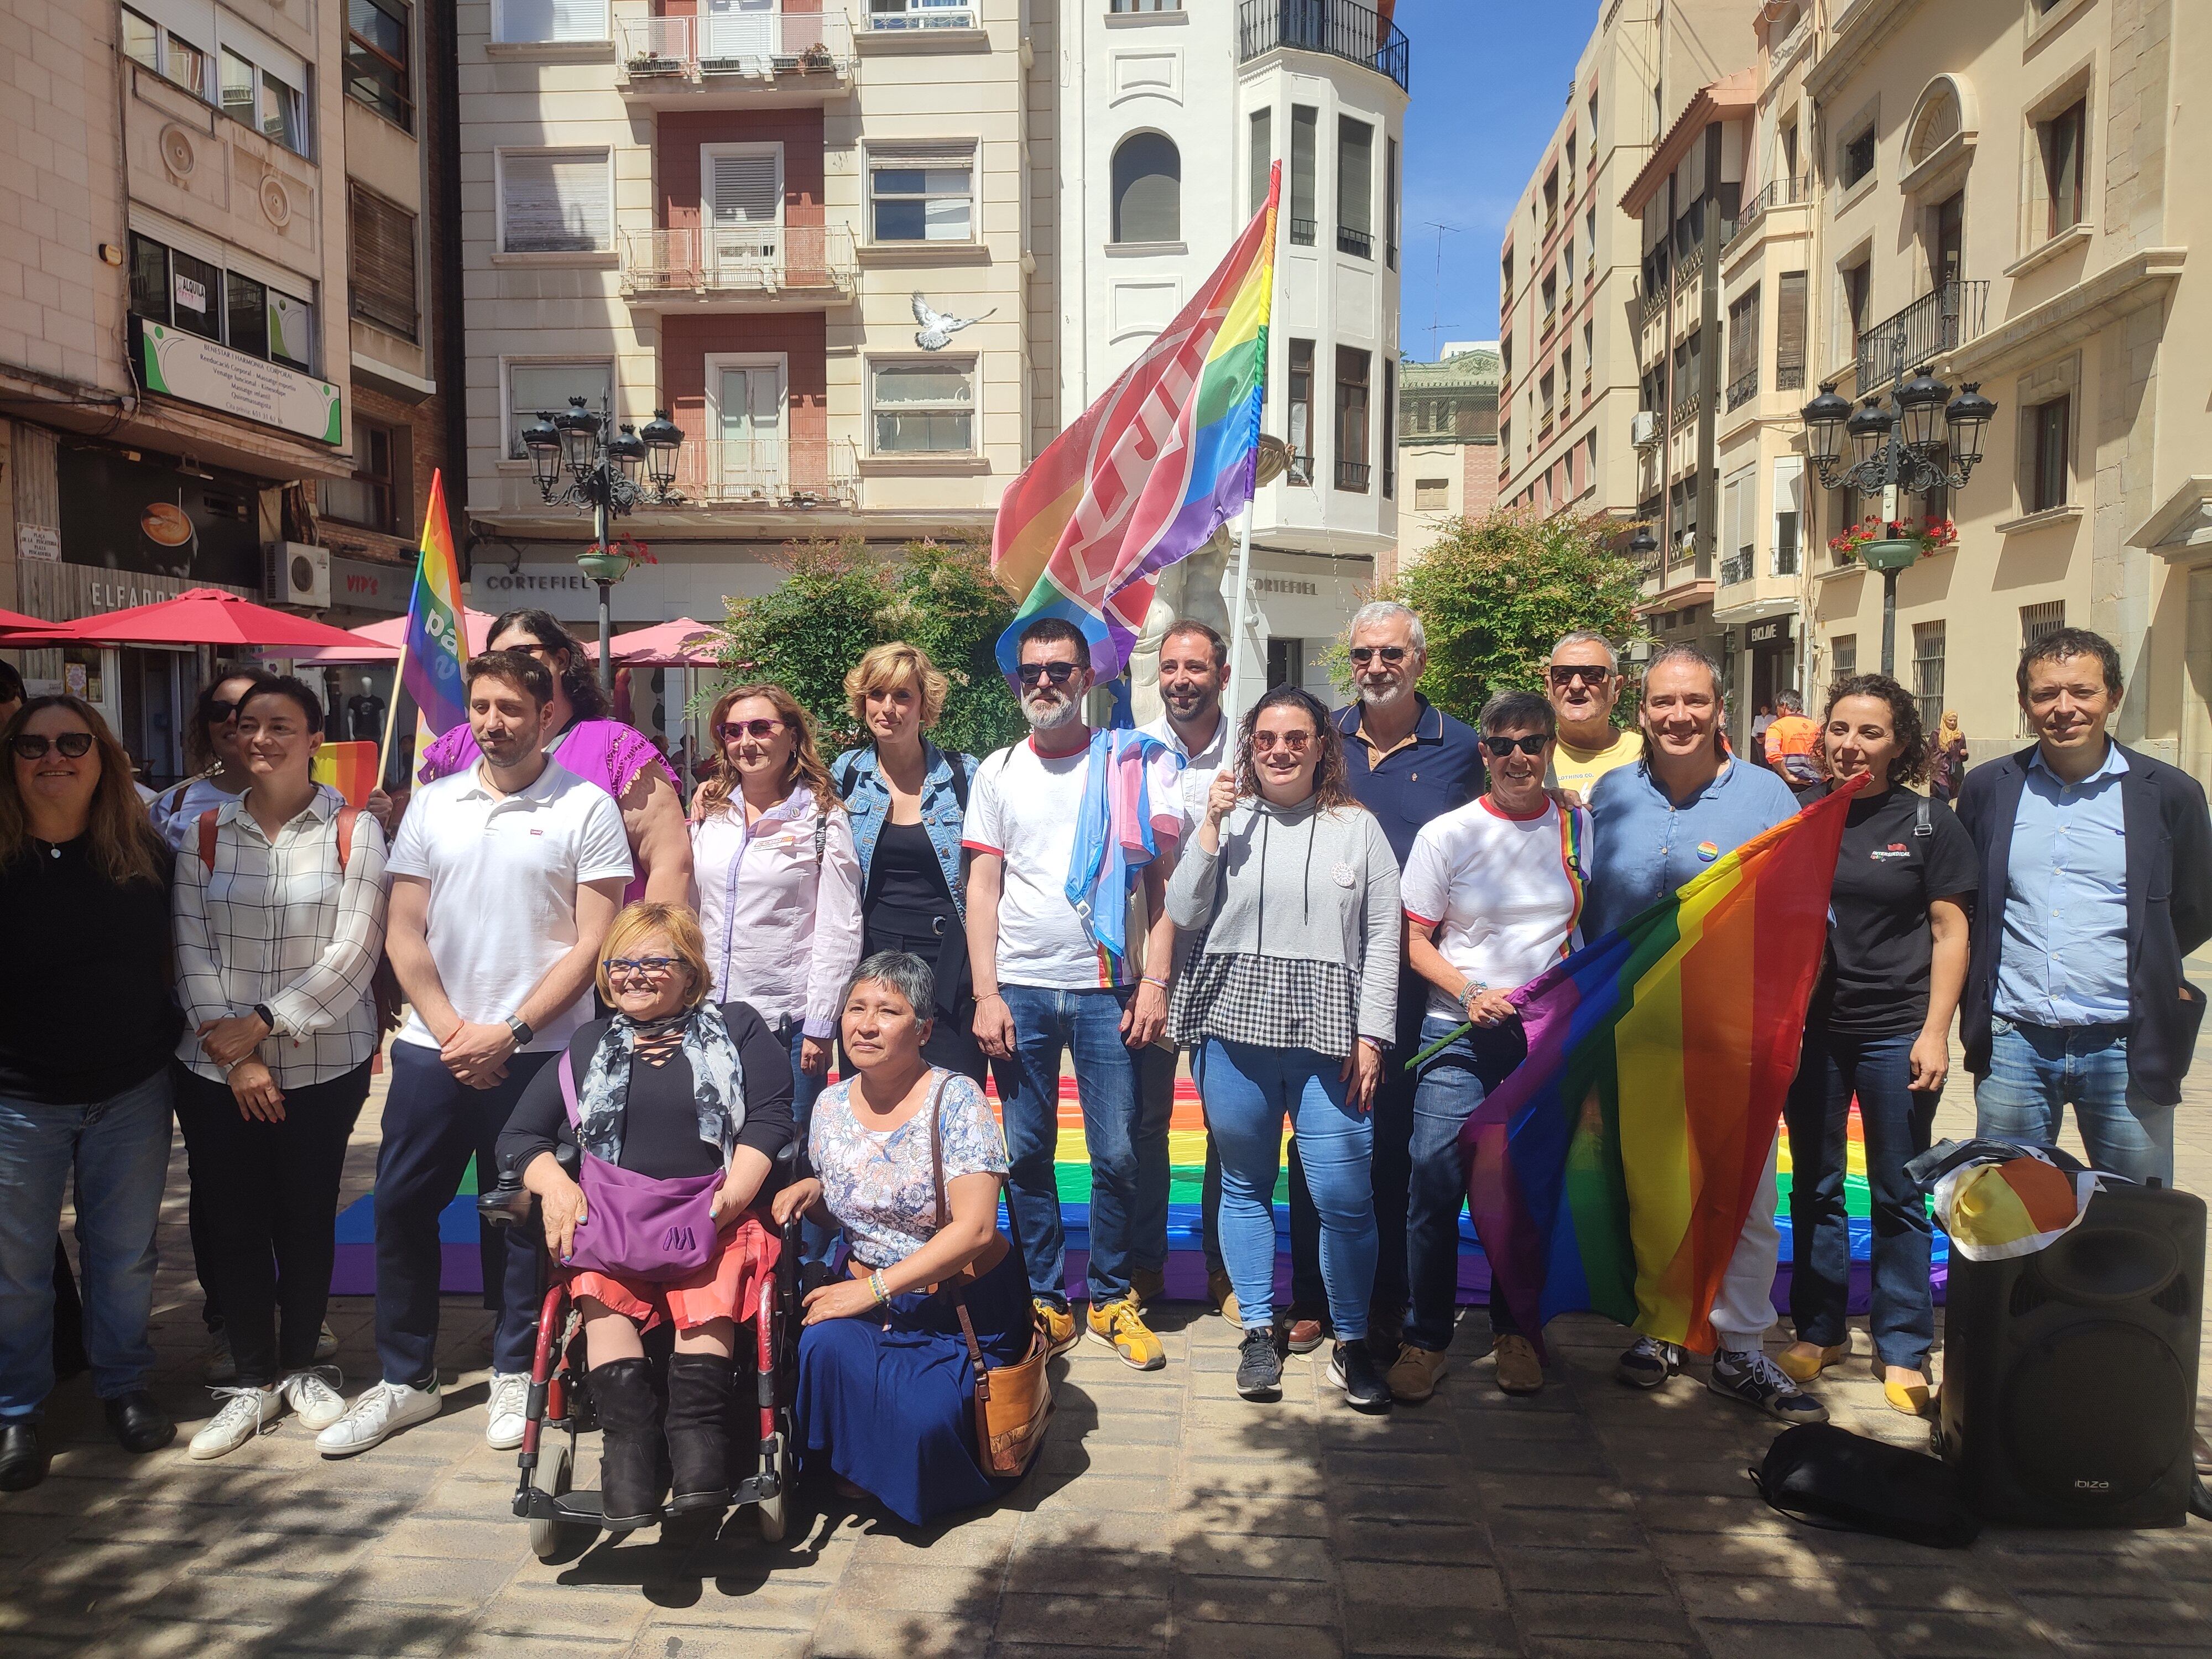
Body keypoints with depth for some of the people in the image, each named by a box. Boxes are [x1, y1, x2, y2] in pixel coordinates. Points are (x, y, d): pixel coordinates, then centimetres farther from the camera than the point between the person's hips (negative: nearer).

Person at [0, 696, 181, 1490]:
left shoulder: (146, 852, -3)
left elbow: (180, 953, 7)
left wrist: (184, 1041, 2)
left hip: (131, 1094, 2)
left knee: (124, 1253, 15)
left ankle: (124, 1385, 35)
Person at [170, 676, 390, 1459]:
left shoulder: (354, 831, -4)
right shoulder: (206, 832, 5)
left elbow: (351, 954, -10)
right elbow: (191, 949, 0)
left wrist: (262, 1022, -13)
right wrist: (231, 1051, -9)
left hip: (325, 1064, -2)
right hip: (216, 1068, 2)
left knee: (306, 1217, 8)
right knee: (231, 1221, 7)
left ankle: (300, 1365, 28)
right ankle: (252, 1380, 24)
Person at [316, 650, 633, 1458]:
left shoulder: (585, 807, -4)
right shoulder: (432, 804, 8)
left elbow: (595, 942, -8)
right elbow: (403, 933, 6)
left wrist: (505, 1033, -12)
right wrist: (449, 1029, -6)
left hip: (537, 1051, -4)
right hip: (433, 1046, 4)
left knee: (523, 1216, 7)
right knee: (400, 1207, 8)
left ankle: (515, 1374, 24)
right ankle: (404, 1378, 25)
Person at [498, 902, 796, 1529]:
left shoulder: (737, 1029, 16)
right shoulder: (586, 1048, 24)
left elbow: (771, 1117, 4)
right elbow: (518, 1136, 21)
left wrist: (731, 1195, -11)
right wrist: (555, 1185, -1)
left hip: (714, 1219, -2)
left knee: (711, 1287, -32)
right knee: (602, 1287, -29)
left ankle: (698, 1431, -34)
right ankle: (629, 1435, -31)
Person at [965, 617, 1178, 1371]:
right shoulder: (999, 771, 8)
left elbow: (1159, 881, 2)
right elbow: (983, 886, 5)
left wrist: (1154, 981, -7)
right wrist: (985, 992, -3)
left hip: (1107, 989, -1)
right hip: (1021, 989, 2)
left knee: (1117, 1155, 1)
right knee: (1027, 1154, 6)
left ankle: (1111, 1297, 19)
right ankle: (1048, 1299, 22)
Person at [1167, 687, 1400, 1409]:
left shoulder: (1358, 827, 7)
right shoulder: (1226, 817, 8)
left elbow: (1383, 938, 6)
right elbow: (1184, 917, 1)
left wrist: (1371, 1035, -1)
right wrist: (1211, 827, -6)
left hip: (1328, 1032, -1)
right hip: (1236, 1028, 1)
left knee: (1344, 1196, -4)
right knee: (1246, 1185, 10)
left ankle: (1351, 1342, 16)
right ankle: (1258, 1331, 26)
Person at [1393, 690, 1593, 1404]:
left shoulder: (1582, 829, 6)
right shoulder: (1445, 835, 0)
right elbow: (1416, 941, 1)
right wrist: (1471, 993, -13)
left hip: (1551, 1037, 2)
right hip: (1460, 1036, -2)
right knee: (1435, 1189, -6)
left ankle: (1515, 1333, 26)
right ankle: (1426, 1340, 9)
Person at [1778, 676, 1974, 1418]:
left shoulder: (1929, 825, -2)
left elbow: (1950, 934, 0)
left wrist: (1935, 1032, -8)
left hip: (1896, 1033, -2)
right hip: (1809, 1028, 2)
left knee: (1899, 1195, 7)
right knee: (1815, 1188, 12)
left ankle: (1904, 1349, 20)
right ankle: (1819, 1330, 26)